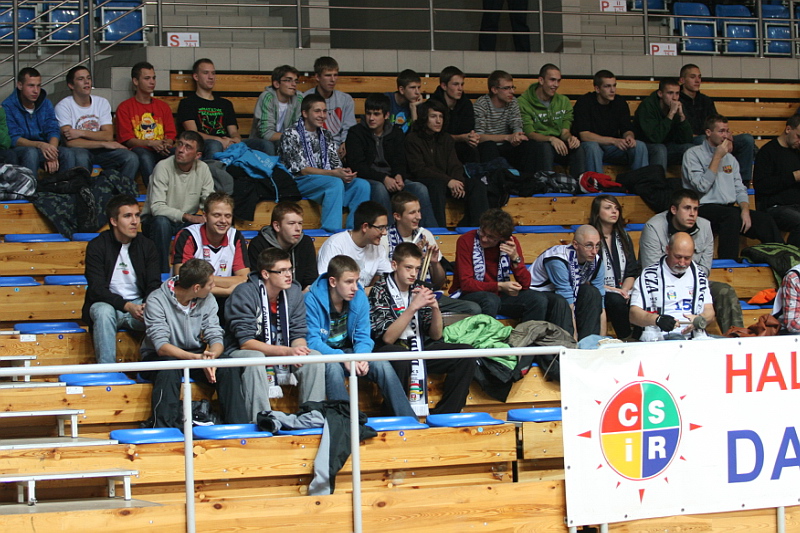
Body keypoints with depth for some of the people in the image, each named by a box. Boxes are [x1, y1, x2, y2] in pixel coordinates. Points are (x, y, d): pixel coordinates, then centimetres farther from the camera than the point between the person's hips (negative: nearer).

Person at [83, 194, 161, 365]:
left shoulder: (146, 246, 5)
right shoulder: (97, 246, -6)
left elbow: (154, 285, 1)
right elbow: (97, 289, -14)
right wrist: (127, 306, -29)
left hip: (139, 305, 2)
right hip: (108, 304, -2)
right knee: (104, 312, -37)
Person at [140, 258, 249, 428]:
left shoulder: (208, 301, 0)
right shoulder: (157, 300, -16)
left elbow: (216, 338, -5)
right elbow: (161, 347, -25)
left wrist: (210, 356, -30)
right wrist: (196, 358, -39)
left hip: (195, 356, 4)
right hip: (158, 358, -4)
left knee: (228, 369, -22)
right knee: (170, 369, -38)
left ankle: (238, 425, -24)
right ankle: (163, 428, -41)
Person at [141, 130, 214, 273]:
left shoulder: (203, 169, -5)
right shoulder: (163, 167, -20)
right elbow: (157, 207, -26)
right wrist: (187, 216, -36)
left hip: (188, 221, 4)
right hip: (155, 220, -4)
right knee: (162, 222, -37)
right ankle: (162, 272, -24)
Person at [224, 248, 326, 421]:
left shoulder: (294, 292, 0)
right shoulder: (244, 293, -17)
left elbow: (298, 334, 1)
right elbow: (245, 342, -23)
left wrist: (299, 350, -25)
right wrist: (287, 351, -32)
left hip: (281, 355, 5)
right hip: (242, 353, -5)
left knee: (314, 357, -18)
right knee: (255, 358, -38)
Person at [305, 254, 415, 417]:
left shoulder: (359, 297, -4)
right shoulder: (312, 300, -18)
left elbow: (363, 337, -1)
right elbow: (312, 341, -21)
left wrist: (361, 358, -24)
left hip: (348, 351, 4)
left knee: (382, 365, -21)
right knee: (333, 368, -37)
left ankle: (409, 421, -17)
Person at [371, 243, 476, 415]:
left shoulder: (419, 290, 9)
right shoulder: (380, 291, -8)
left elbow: (436, 336, 8)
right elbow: (387, 338, -19)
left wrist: (435, 308, -11)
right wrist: (413, 307, -25)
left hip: (419, 348, 6)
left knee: (466, 354, -12)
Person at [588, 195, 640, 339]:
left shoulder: (623, 237, 17)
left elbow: (632, 271, 14)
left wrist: (625, 290, -7)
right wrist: (612, 290, -15)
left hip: (621, 292, 5)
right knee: (616, 300, -35)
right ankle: (627, 339, -21)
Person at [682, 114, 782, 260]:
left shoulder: (730, 158, 22)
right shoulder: (693, 154, 1)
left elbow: (740, 189, 15)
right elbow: (702, 187, -12)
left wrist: (745, 210, -6)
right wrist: (717, 157, -8)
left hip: (729, 208, 6)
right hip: (704, 208, -6)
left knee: (765, 220, -17)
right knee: (732, 215, -37)